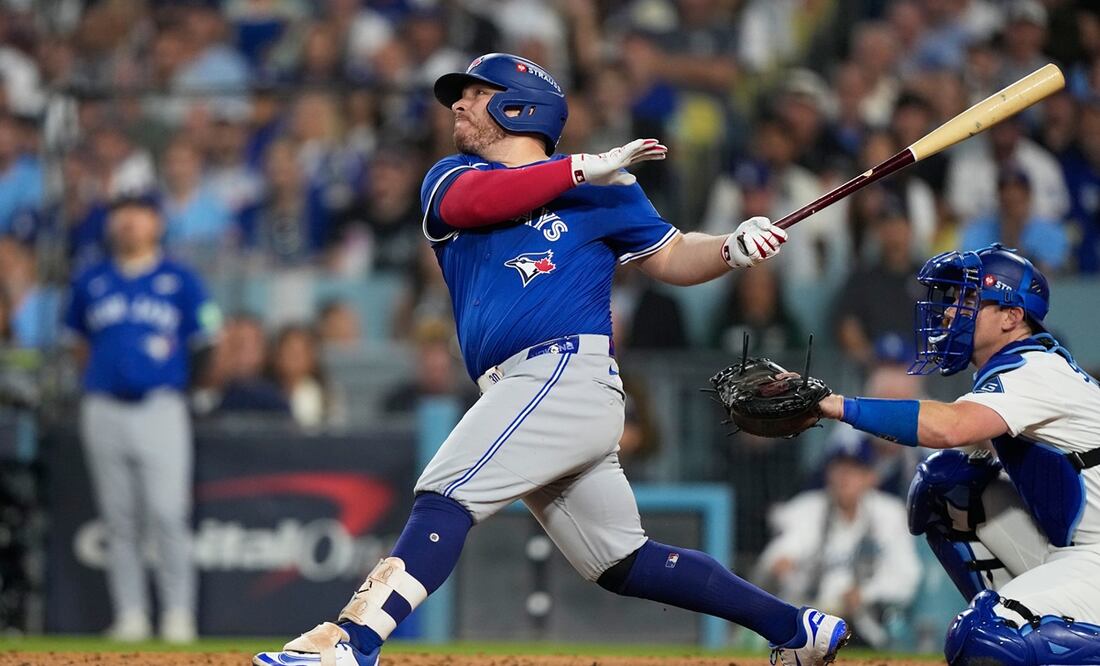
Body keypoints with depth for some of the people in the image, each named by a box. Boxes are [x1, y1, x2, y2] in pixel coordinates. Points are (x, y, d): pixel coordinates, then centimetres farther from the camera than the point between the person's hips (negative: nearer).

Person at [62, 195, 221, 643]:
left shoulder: (180, 281, 5)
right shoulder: (90, 283, 12)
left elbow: (205, 345, 8)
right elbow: (80, 344, 20)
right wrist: (94, 377, 7)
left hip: (161, 408, -3)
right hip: (105, 411, 3)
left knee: (168, 513, -10)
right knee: (119, 518, 4)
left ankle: (178, 616, -5)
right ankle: (130, 615, 7)